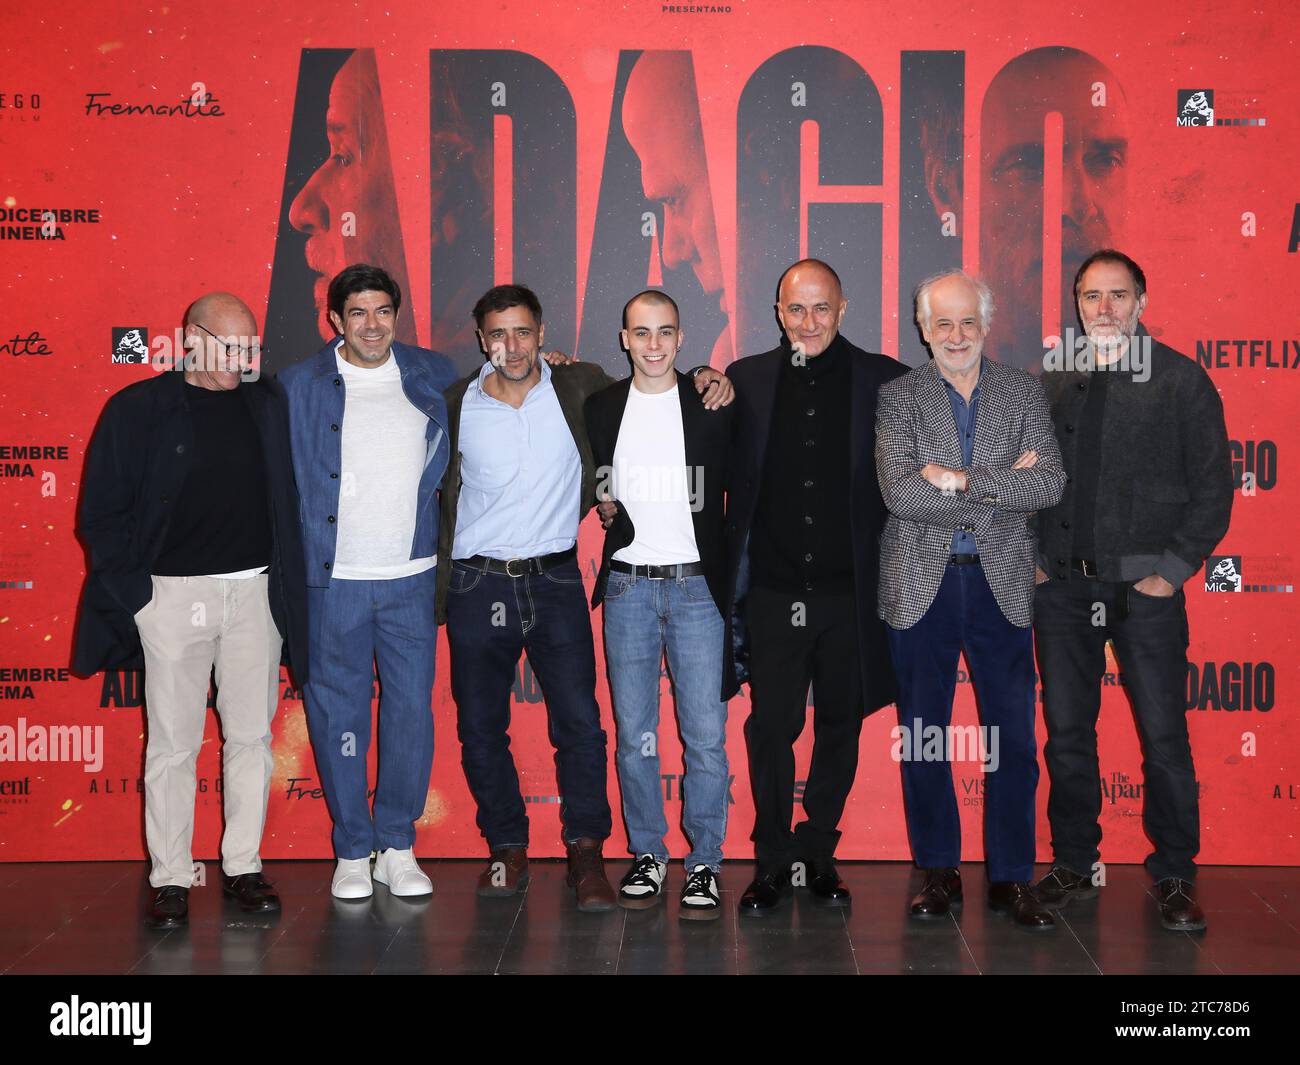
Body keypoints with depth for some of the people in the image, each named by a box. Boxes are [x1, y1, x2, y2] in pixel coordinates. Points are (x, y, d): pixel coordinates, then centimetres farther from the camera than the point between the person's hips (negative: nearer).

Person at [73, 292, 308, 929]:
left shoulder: (268, 404, 8)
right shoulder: (138, 409, -2)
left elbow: (288, 497, 14)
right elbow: (100, 515, 0)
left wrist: (286, 583, 4)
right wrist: (136, 592, -6)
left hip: (255, 590, 3)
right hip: (172, 594, -3)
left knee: (251, 736, 7)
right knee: (173, 744, 2)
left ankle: (242, 867, 18)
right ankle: (170, 879, 11)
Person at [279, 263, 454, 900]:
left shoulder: (432, 376, 7)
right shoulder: (299, 386, 1)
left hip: (410, 576, 2)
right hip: (331, 579, -2)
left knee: (411, 710, 4)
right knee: (338, 714, 4)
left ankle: (397, 847, 19)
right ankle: (353, 852, 17)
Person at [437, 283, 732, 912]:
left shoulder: (579, 388, 0)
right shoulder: (456, 406, 1)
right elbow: (440, 501, 10)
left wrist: (704, 381, -3)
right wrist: (435, 592, 6)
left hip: (555, 579, -1)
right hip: (477, 585, 1)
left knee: (579, 722, -5)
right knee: (480, 726, 6)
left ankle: (586, 852, 9)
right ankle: (507, 849, 22)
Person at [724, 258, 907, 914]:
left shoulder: (883, 381, 2)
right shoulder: (744, 382, 5)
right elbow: (724, 480, 10)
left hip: (851, 590, 0)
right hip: (772, 589, 0)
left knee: (840, 724, 10)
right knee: (771, 725, 0)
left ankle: (818, 854, 25)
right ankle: (773, 861, 15)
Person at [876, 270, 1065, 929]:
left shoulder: (1023, 394, 6)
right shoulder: (898, 397, 1)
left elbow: (1049, 485, -7)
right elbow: (900, 494, -13)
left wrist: (962, 480, -15)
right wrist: (1003, 489, -12)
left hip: (1000, 582, 1)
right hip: (921, 584, -1)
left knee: (1013, 738, 3)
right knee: (922, 737, 6)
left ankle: (1011, 879, 15)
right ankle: (939, 873, 20)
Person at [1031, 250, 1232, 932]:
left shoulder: (1182, 380, 0)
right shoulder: (1053, 384, 9)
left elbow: (1213, 486, -2)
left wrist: (1173, 568, -8)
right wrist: (1034, 559, 3)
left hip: (1146, 588, -3)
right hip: (1062, 587, 3)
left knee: (1164, 737, 1)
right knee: (1067, 734, 8)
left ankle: (1174, 875, 15)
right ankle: (1074, 862, 22)